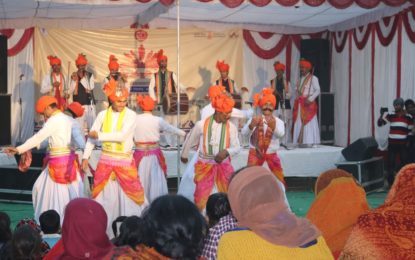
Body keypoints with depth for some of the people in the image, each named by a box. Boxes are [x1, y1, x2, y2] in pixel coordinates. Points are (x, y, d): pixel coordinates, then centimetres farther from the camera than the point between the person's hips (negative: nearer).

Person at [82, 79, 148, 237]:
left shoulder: (130, 115, -9)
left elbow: (122, 136, -21)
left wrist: (99, 135, -15)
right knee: (100, 192, 11)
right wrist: (86, 156, 2)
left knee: (132, 190, -3)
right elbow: (92, 136, 6)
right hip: (106, 159, 3)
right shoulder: (103, 114, 1)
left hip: (124, 160, -3)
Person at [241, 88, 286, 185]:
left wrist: (273, 126, -47)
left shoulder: (278, 121, -4)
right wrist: (251, 125, -43)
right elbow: (244, 133, -21)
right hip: (256, 152, -1)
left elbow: (280, 134, -26)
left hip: (271, 154, 1)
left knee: (279, 178, 5)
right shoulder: (255, 119, -5)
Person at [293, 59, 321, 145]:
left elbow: (318, 90, -11)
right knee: (299, 126, 4)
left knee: (308, 125, -10)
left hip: (308, 104, -7)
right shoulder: (300, 79, 20)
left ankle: (310, 144, -11)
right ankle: (299, 143, 5)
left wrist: (310, 99, -22)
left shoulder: (313, 78, -3)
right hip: (300, 105, 7)